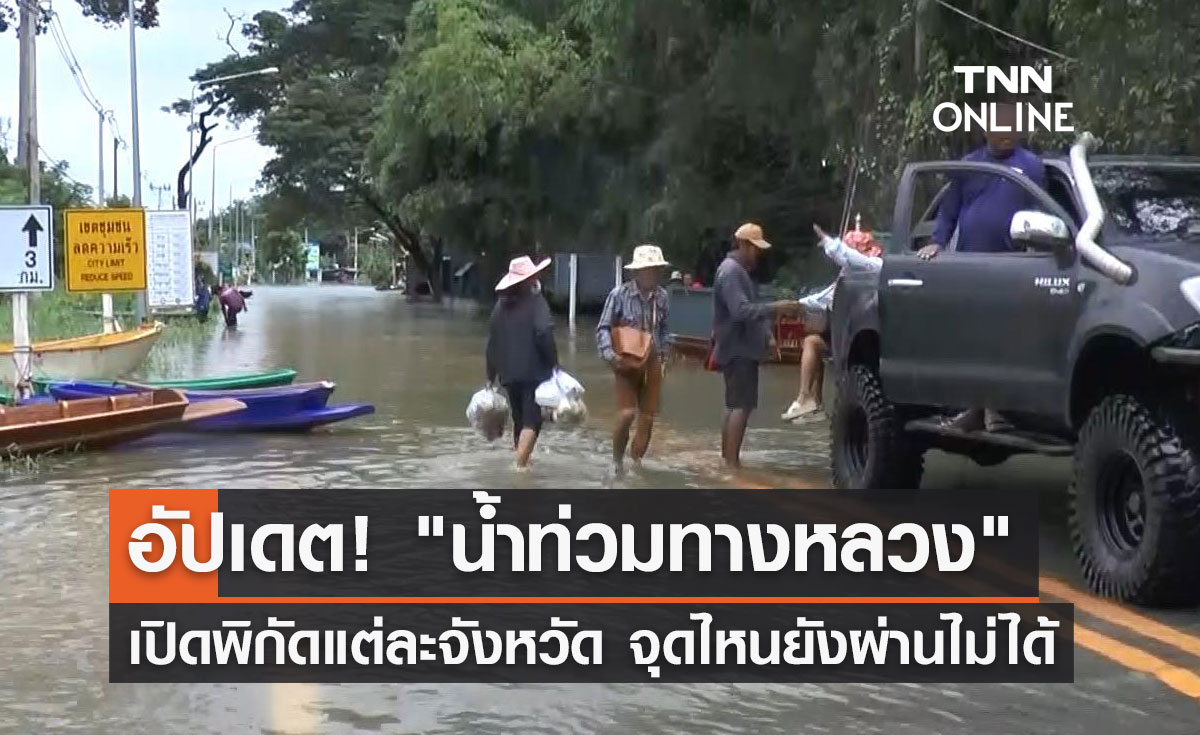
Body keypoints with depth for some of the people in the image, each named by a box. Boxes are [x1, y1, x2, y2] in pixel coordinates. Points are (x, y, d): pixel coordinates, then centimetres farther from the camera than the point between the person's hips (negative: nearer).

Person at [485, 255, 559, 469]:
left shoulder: (501, 304, 11)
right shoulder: (536, 301, -7)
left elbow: (492, 343, 13)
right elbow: (544, 333, -20)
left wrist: (491, 377, 19)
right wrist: (553, 363, -13)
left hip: (508, 373, 6)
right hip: (533, 371, -6)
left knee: (519, 420, 18)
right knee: (531, 421, -6)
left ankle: (521, 460, 27)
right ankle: (521, 464, -19)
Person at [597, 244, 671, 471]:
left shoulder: (661, 296, 1)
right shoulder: (620, 294, -13)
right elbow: (603, 328, -8)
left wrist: (664, 356, 15)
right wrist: (610, 355, -21)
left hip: (652, 363, 5)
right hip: (626, 362, -5)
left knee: (647, 418, 5)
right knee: (626, 413, -14)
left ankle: (636, 462, 19)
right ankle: (616, 462, 4)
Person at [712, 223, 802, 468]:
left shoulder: (738, 270, 17)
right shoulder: (731, 271, -17)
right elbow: (741, 310, -28)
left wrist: (774, 312, 16)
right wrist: (775, 309, -32)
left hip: (740, 348, 11)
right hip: (738, 350, -11)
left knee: (734, 405, 13)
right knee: (742, 405, -13)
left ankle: (726, 459, 18)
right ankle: (732, 463, -14)